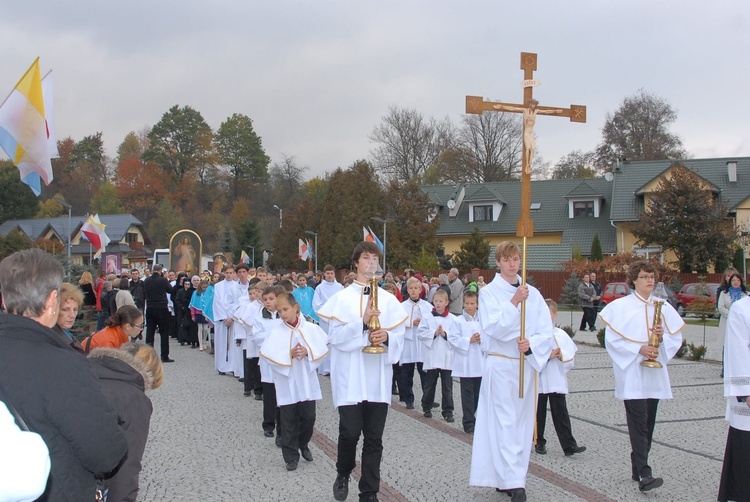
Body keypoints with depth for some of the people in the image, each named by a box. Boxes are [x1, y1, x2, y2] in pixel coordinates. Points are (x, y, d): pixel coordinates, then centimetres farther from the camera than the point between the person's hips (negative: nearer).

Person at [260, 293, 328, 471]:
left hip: (307, 382, 1)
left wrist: (308, 352, -19)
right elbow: (270, 356, -10)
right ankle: (291, 456, 15)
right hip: (286, 384, -1)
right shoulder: (276, 333, -4)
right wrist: (289, 355, -20)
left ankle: (303, 444, 35)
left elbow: (322, 348, -3)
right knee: (289, 422, 5)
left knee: (309, 417, 8)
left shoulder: (311, 328, -2)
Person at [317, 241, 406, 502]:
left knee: (374, 437, 5)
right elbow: (336, 336, -8)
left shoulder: (389, 299, 7)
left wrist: (387, 337, -16)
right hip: (350, 376, -2)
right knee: (350, 432, -5)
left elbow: (400, 337, 5)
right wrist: (362, 323, -20)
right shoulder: (342, 298, 0)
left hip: (379, 376, 3)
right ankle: (343, 475, 25)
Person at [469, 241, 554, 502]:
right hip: (500, 365, -5)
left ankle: (505, 478, 19)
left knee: (522, 423, 8)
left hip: (527, 364, 5)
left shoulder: (533, 293, 7)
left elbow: (546, 332, 3)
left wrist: (531, 343, -16)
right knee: (505, 424, -8)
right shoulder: (489, 292, -3)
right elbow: (494, 327, -16)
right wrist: (514, 301, -23)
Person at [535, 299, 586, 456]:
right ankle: (539, 443, 23)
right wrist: (547, 356, -20)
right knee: (539, 413, 10)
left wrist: (561, 355, -15)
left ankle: (569, 445, 0)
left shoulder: (561, 335, 5)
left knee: (560, 414, 1)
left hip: (557, 381, 1)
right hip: (537, 381, -1)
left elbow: (571, 356, 4)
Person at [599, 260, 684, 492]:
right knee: (639, 422, -12)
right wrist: (639, 349, -16)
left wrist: (662, 337, -11)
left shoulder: (663, 307, 9)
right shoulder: (620, 306, -4)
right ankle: (644, 475, -16)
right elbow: (612, 339, -7)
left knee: (648, 422, 9)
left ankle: (638, 467, 21)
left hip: (654, 374, 5)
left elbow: (676, 338, 10)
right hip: (631, 374, -5)